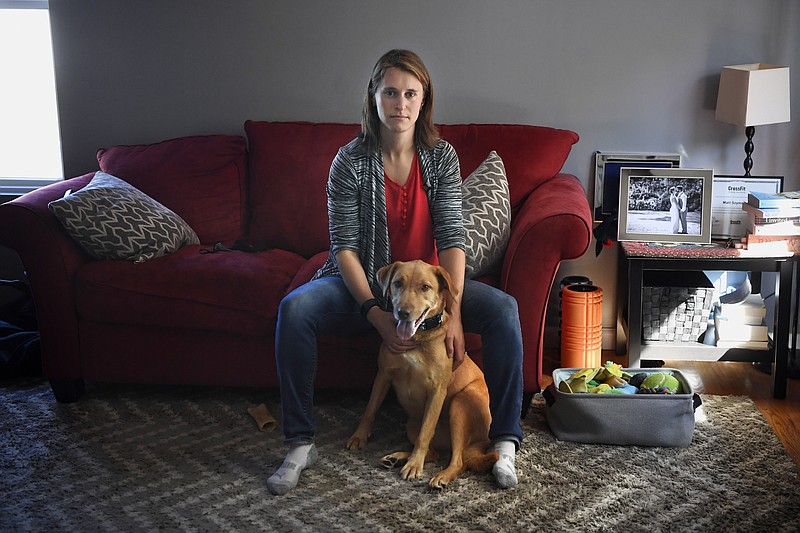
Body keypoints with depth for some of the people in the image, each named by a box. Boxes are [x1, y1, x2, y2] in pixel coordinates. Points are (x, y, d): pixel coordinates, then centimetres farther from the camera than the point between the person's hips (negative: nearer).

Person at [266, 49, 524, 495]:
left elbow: (452, 237, -11)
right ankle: (301, 444, -19)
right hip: (364, 284, -1)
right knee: (295, 308, -30)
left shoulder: (442, 157, -4)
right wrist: (377, 314, -26)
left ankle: (505, 442, -14)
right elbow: (344, 246, -13)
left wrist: (453, 310, -25)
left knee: (503, 307, -24)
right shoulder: (350, 161, -10)